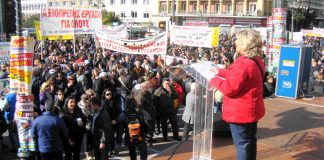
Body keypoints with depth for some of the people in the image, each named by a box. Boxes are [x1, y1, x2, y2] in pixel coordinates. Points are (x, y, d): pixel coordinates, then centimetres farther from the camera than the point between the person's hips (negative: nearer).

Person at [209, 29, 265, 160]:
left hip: (241, 111, -10)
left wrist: (214, 80, -11)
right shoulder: (256, 61, 6)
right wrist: (220, 72, 18)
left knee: (242, 143, 2)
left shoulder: (243, 64, -26)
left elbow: (229, 88, -26)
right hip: (251, 109, 10)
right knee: (250, 139, 22)